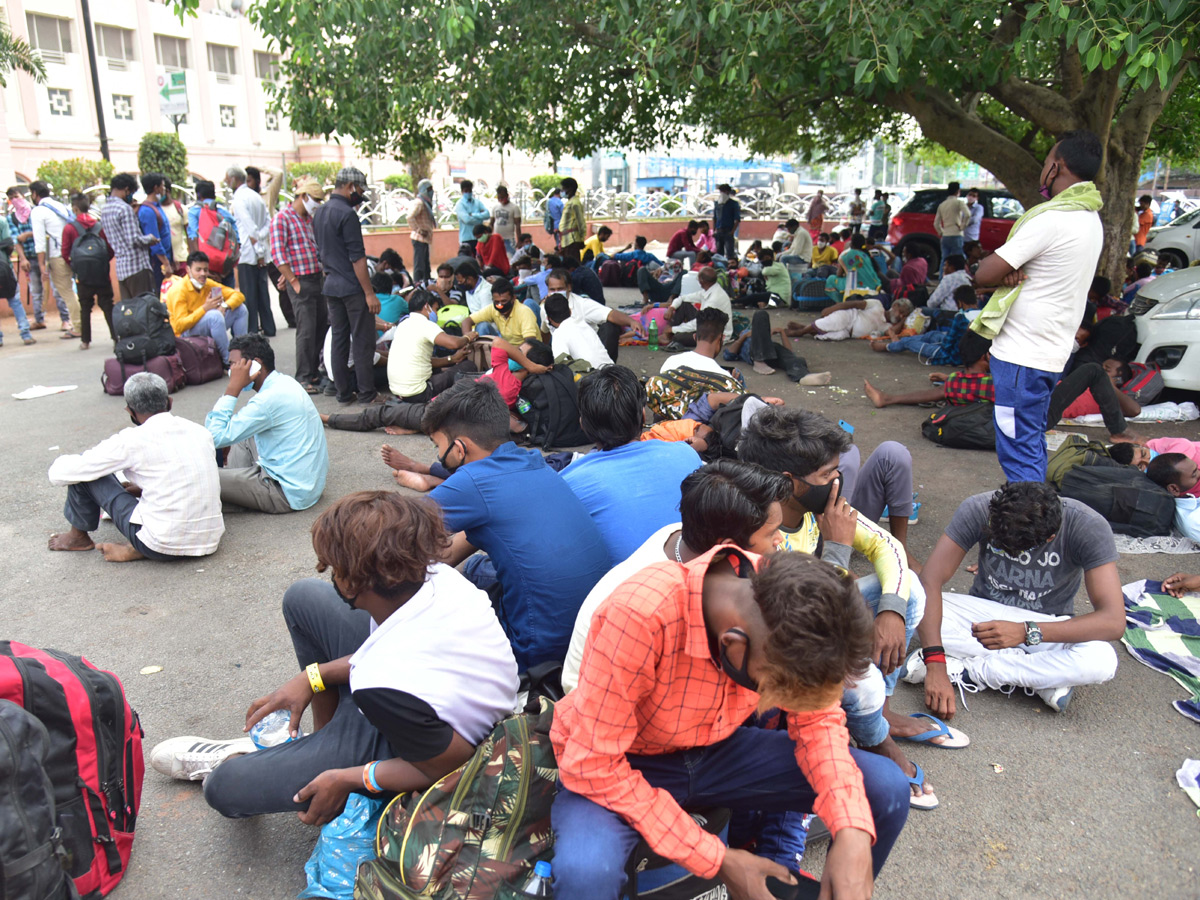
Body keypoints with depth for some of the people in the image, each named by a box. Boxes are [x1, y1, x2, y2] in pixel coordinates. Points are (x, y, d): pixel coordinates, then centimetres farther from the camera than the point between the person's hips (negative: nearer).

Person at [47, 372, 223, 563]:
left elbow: (59, 474, -1)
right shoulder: (200, 432, 6)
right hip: (210, 543, 5)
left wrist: (63, 461, 22)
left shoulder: (133, 440, -8)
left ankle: (79, 536, 31)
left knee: (82, 471, 8)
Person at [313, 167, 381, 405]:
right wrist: (370, 293, -17)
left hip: (331, 286, 9)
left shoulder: (319, 212, 12)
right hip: (352, 287, -8)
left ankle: (343, 393, 15)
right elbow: (357, 257, -18)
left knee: (339, 339, 11)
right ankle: (367, 394, 2)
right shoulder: (347, 214, -15)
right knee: (363, 341, -2)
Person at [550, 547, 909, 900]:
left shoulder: (783, 599, -19)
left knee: (886, 789, -10)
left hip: (716, 750, 5)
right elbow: (593, 766, -28)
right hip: (622, 766, -4)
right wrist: (716, 859, -23)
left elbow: (816, 719, -6)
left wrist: (852, 830, -23)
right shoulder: (639, 615, -36)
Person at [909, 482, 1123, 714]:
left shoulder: (1089, 528, -24)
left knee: (1101, 661, -33)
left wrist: (1027, 632, -39)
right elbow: (929, 582, -29)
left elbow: (1114, 621, -28)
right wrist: (935, 664, -39)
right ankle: (1043, 677, -18)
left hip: (1046, 626, -1)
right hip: (983, 611, 1)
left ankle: (964, 669, -19)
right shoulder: (978, 510, -23)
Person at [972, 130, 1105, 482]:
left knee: (1019, 452, -6)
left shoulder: (1052, 219, -18)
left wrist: (1007, 274, 1)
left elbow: (983, 275, -18)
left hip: (1021, 355, -10)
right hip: (1052, 351, 10)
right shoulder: (1090, 219, 12)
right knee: (1032, 445, 19)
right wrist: (1014, 272, -9)